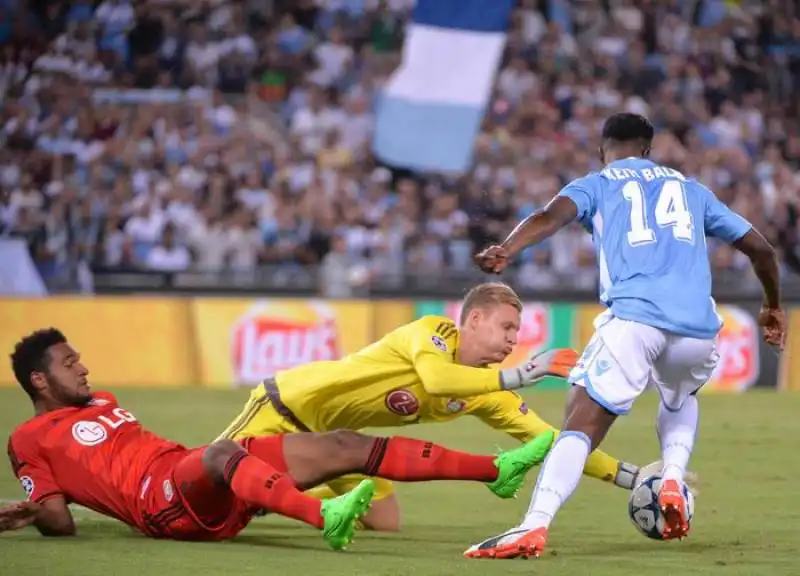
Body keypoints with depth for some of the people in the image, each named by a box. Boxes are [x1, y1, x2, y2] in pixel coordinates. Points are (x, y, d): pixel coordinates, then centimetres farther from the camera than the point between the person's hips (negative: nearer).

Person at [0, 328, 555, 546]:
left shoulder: (102, 403, 28)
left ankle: (497, 469, -7)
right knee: (223, 452, -41)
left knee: (343, 445, -3)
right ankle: (326, 518, -68)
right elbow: (61, 523, -1)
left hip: (200, 481, 8)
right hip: (166, 505, -8)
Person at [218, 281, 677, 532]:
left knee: (385, 521, 3)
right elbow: (436, 380, -47)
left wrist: (632, 477, -13)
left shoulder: (486, 393, -5)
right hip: (288, 404, -7)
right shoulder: (432, 331, -24)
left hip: (329, 433, 7)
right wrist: (523, 374, -48)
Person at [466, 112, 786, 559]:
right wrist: (774, 307, 46)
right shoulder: (690, 188, 31)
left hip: (635, 318, -3)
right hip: (698, 327, 3)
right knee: (679, 399, 36)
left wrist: (507, 251, -19)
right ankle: (673, 480, 12)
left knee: (581, 427, -10)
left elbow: (551, 217, -2)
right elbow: (760, 247, 31)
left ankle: (535, 526, -31)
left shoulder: (596, 184, 21)